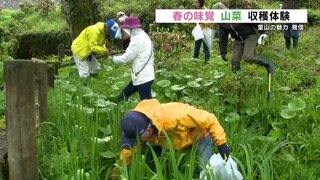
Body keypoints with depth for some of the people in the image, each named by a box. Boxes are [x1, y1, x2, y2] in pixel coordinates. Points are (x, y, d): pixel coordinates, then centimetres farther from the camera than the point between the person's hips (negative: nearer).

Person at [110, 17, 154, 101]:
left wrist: (114, 59, 0)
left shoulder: (137, 39, -18)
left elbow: (127, 58, -15)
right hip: (144, 75, 10)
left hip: (143, 77, -10)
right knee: (124, 95, 23)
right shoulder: (142, 36, 14)